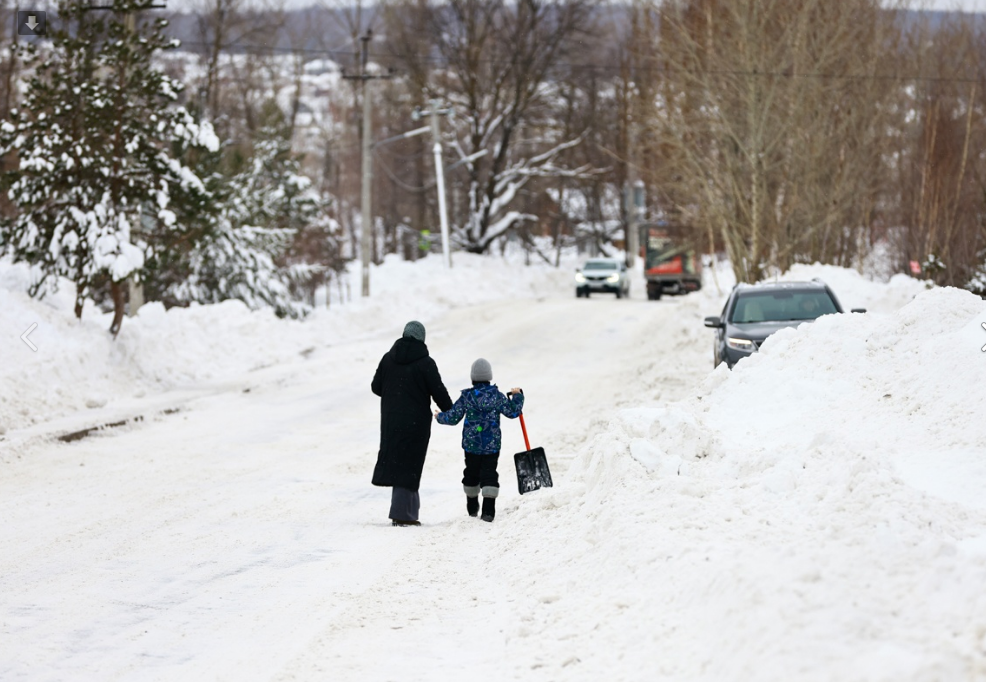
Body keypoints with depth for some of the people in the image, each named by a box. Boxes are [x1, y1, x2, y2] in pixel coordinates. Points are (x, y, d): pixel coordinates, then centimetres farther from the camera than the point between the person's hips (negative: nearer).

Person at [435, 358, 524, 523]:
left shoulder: (466, 397, -7)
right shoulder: (497, 396, -7)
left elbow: (453, 418, -3)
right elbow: (512, 412, 0)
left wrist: (440, 417, 16)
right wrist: (517, 396, 16)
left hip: (471, 444, 1)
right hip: (492, 446, -1)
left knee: (471, 473, 17)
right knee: (489, 474, -1)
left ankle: (472, 507, 30)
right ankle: (488, 510, -14)